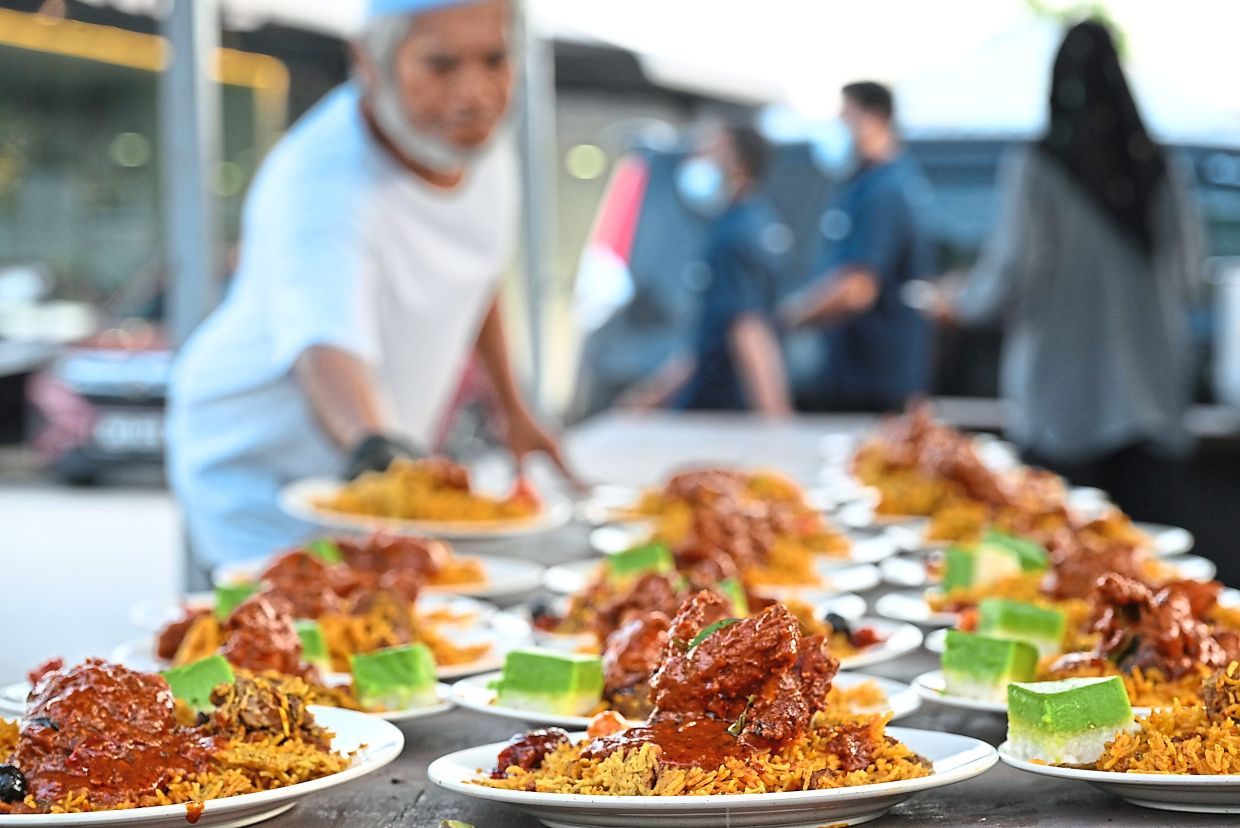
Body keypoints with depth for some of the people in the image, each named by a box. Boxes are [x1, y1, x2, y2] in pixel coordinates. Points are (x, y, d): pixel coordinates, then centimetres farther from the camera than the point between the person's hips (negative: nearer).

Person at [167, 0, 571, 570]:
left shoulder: (476, 136, -8)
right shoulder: (317, 186, -33)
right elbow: (329, 343, -51)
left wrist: (513, 410, 17)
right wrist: (377, 446, -70)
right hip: (261, 475, -7)